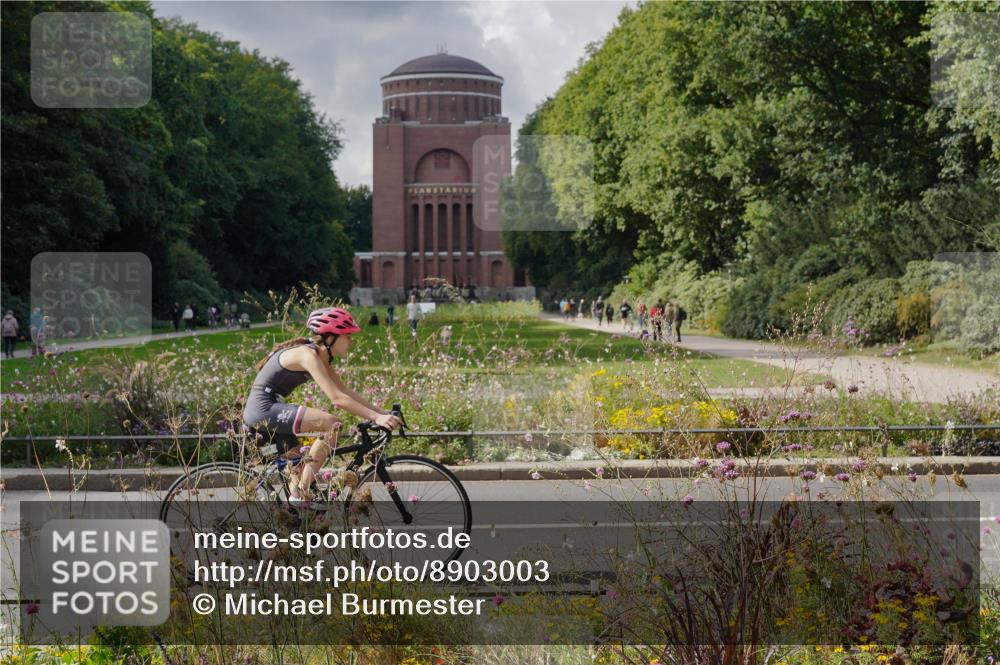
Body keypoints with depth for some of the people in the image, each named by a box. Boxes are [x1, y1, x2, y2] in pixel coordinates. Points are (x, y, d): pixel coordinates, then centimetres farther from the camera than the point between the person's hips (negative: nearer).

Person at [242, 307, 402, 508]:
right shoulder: (308, 355, -20)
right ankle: (301, 493, -17)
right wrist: (376, 417, -28)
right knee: (332, 424, -20)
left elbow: (346, 391, 11)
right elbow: (337, 399, -27)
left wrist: (382, 412, 3)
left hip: (264, 412, 10)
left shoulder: (322, 357, 10)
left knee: (299, 466, 14)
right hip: (263, 409, -10)